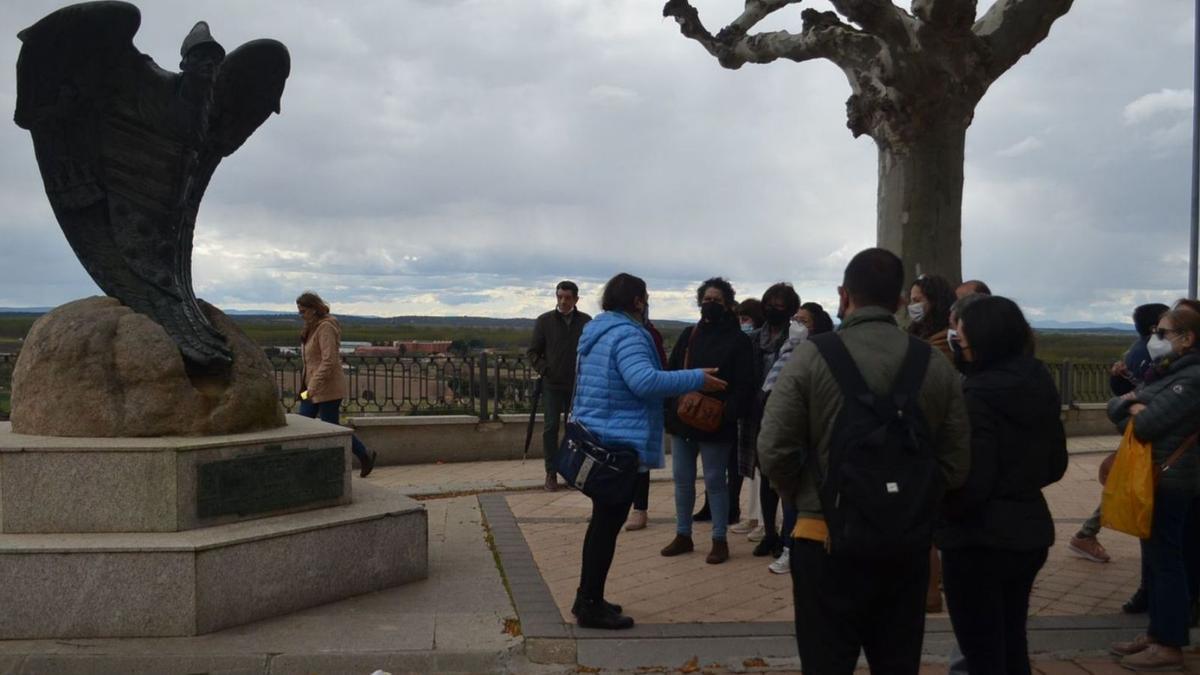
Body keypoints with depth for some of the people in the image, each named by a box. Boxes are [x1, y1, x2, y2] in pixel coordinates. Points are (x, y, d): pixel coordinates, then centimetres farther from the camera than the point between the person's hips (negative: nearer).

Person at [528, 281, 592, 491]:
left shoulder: (586, 322, 3)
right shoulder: (544, 321, 3)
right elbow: (533, 352, 7)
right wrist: (544, 370, -6)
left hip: (578, 385, 1)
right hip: (552, 385, 0)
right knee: (551, 428, -1)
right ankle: (551, 473, 5)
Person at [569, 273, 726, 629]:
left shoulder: (597, 332, 14)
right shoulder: (627, 335, -18)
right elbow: (645, 382, -32)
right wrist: (696, 379, -25)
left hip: (596, 439, 10)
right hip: (619, 443, -10)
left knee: (604, 521, 18)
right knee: (608, 523, -3)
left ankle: (588, 598, 25)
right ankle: (591, 606, 3)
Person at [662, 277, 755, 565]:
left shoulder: (738, 340, -5)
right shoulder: (689, 334, 10)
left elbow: (744, 385, -11)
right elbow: (671, 371, 11)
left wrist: (726, 414, -23)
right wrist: (669, 407, 0)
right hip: (682, 420, 5)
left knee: (715, 482, 3)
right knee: (683, 481, 13)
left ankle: (720, 540, 14)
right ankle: (683, 536, 25)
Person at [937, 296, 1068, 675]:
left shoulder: (979, 395, -19)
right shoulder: (1040, 385, 5)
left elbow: (971, 480, -21)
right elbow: (1055, 466, 14)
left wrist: (939, 512, -5)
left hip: (979, 539, -8)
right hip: (1029, 530, 8)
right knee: (1012, 645, 21)